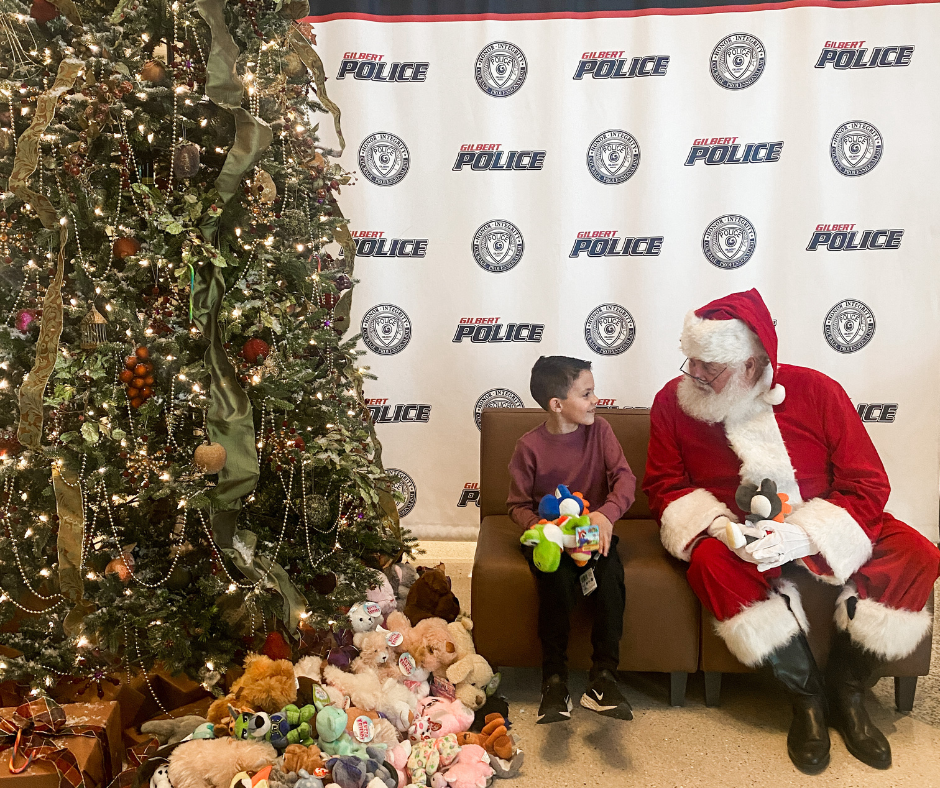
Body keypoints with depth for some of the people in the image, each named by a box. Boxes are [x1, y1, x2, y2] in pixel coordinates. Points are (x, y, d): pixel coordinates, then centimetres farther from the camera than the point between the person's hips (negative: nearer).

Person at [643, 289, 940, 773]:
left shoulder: (817, 392, -12)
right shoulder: (674, 401, -9)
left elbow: (868, 485, -11)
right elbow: (664, 485, -5)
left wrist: (802, 534, -27)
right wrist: (719, 526, -25)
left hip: (818, 530, 1)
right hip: (735, 535, -1)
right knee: (711, 563, -35)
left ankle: (845, 691, -5)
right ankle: (807, 695, -17)